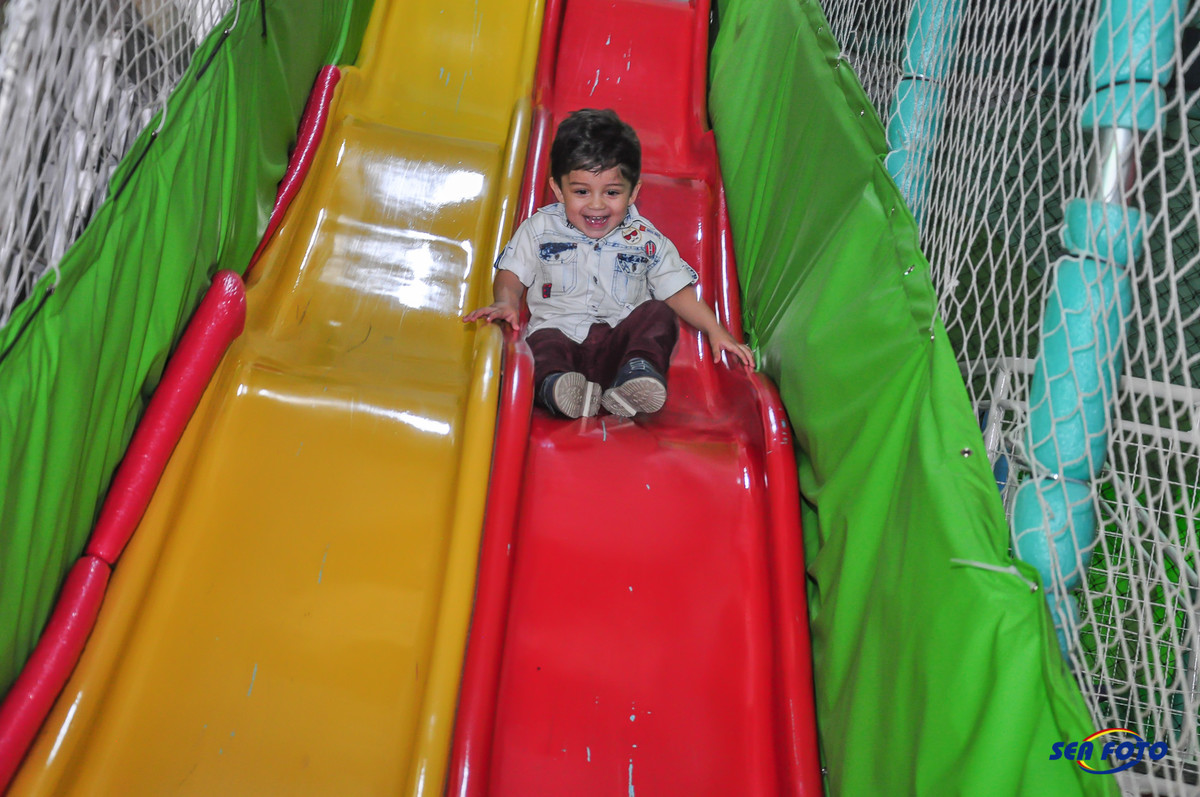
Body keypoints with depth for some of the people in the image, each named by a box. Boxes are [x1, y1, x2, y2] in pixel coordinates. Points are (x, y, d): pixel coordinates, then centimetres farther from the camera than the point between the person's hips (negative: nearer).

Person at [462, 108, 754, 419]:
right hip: (559, 332, -1)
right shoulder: (540, 228, 9)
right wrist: (505, 303, -9)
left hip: (621, 341, 2)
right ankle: (557, 385, -60)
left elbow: (678, 290, 12)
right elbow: (512, 272, 14)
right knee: (543, 344, -32)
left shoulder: (645, 239, 8)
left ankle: (639, 374, -44)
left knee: (657, 312, -23)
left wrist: (716, 331, 2)